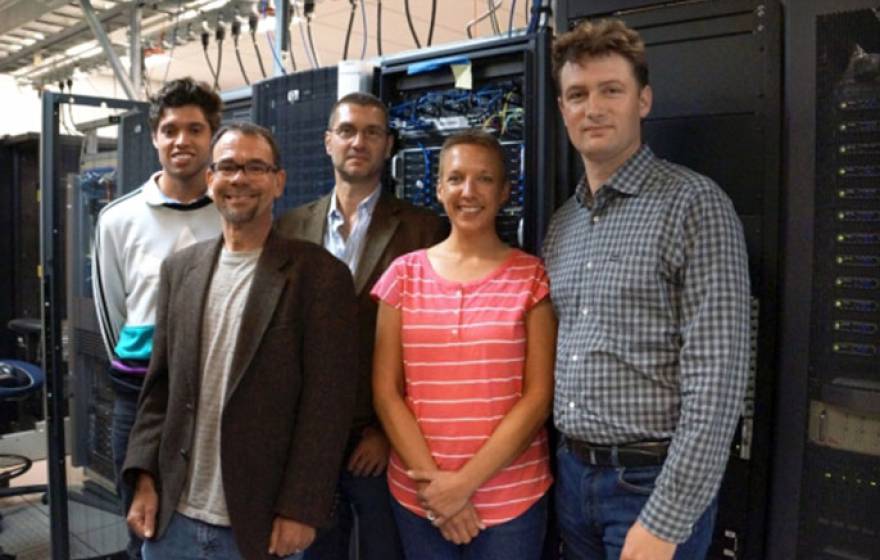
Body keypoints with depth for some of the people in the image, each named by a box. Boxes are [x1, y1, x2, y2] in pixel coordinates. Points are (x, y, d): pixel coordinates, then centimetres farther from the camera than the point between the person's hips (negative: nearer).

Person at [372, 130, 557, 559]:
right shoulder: (405, 274, 2)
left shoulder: (532, 276, -3)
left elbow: (538, 395, -7)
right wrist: (431, 478, -9)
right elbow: (385, 390, 0)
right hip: (417, 493, 2)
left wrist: (466, 481, -11)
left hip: (511, 498, -1)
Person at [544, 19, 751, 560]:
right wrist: (563, 464, 5)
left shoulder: (693, 204, -12)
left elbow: (717, 380, -17)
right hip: (573, 474, 6)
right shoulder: (562, 223, 8)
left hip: (654, 481, -6)